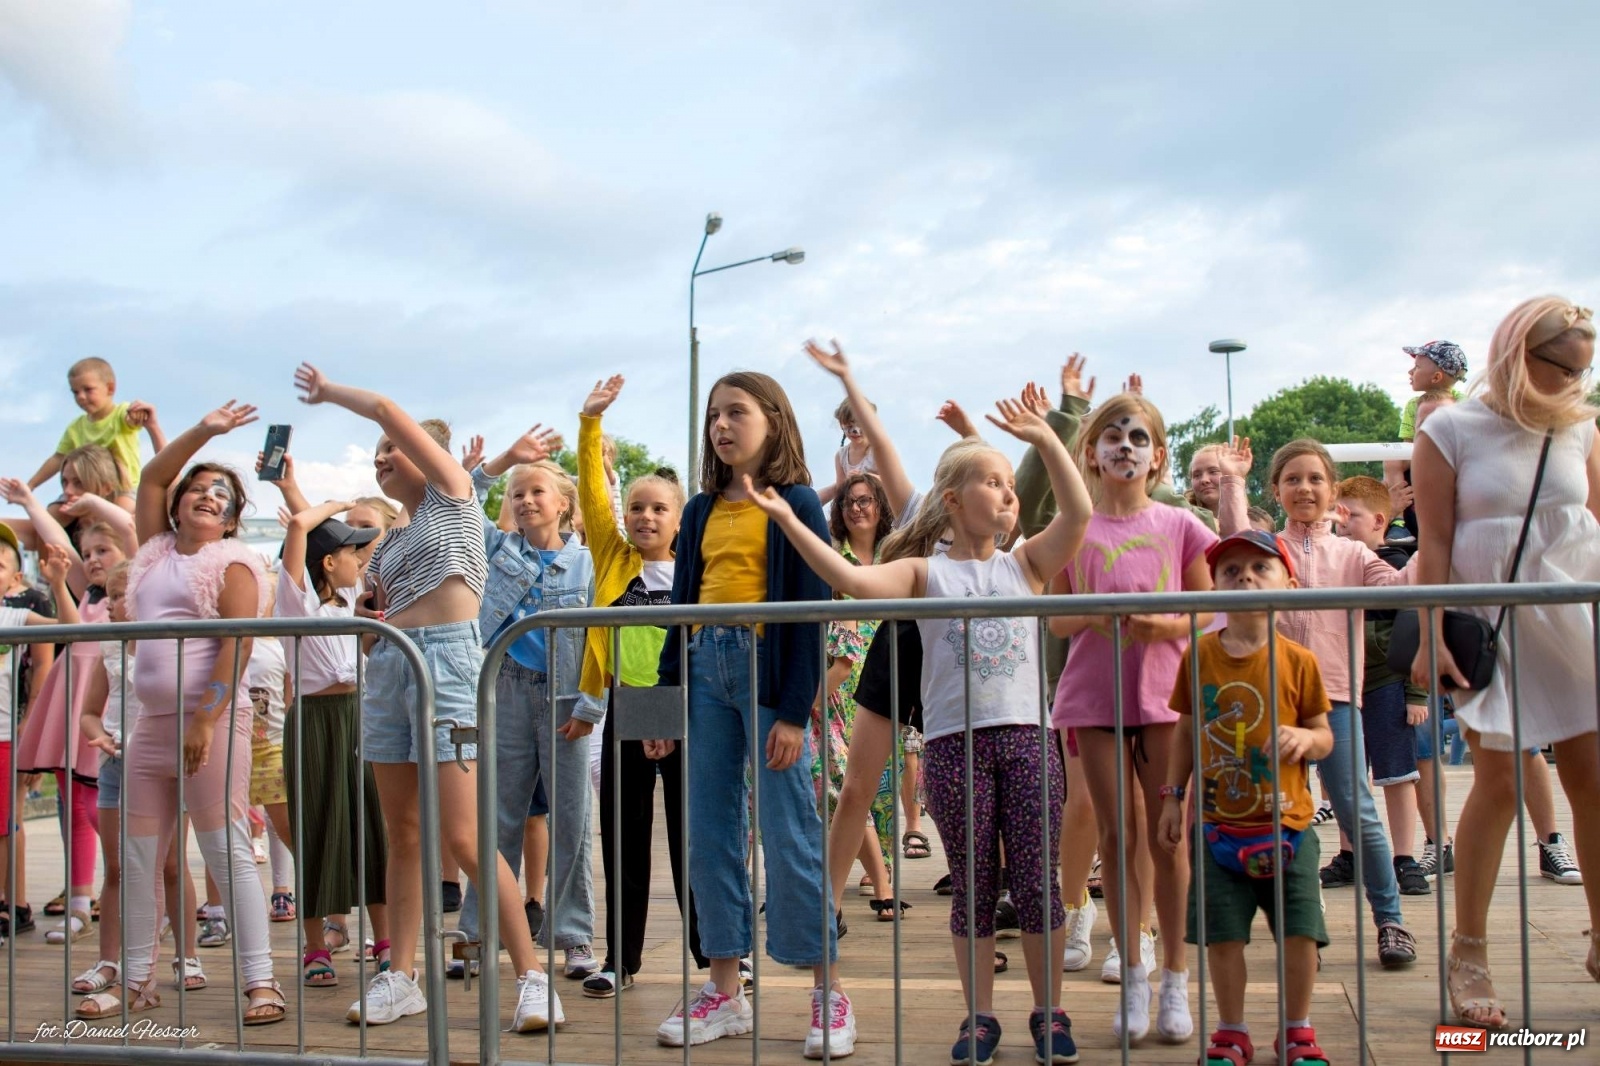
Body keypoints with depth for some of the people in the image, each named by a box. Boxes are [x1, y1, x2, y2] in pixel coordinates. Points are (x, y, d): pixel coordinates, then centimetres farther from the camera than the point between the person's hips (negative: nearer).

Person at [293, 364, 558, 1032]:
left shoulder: (453, 492, 5)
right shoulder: (390, 542, 22)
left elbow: (388, 411, -1)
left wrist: (327, 391, 13)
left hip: (447, 658, -7)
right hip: (388, 665, 8)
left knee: (465, 836, -14)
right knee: (403, 836, 8)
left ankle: (532, 976, -10)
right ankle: (400, 977, 14)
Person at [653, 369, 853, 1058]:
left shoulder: (795, 504, -3)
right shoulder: (702, 511, 13)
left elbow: (809, 612, -7)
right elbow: (681, 604, 16)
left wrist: (795, 711, -12)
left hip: (767, 669, -6)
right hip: (705, 671, 6)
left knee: (789, 836, -4)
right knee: (710, 835, 7)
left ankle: (829, 994, 7)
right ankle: (725, 993, 16)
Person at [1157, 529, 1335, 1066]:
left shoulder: (1297, 661, -3)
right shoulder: (1199, 657, 0)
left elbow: (1324, 735, 4)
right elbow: (1187, 732, 8)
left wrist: (1303, 738, -19)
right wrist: (1173, 798, 6)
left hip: (1286, 824, -1)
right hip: (1219, 825, 1)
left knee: (1299, 931, 3)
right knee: (1223, 935, 5)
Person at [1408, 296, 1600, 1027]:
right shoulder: (1451, 432, -4)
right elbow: (1434, 542, -6)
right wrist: (1432, 635, -12)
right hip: (1495, 627, -4)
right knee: (1498, 783, -5)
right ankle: (1468, 952, 8)